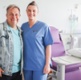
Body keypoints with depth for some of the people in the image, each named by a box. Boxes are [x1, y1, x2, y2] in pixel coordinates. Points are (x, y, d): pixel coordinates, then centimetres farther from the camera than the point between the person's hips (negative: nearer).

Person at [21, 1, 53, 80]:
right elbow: (21, 44, 11)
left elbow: (48, 46, -7)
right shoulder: (23, 26, 5)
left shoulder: (44, 26, -8)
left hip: (40, 64, -4)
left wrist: (47, 64, -10)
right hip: (26, 64, 4)